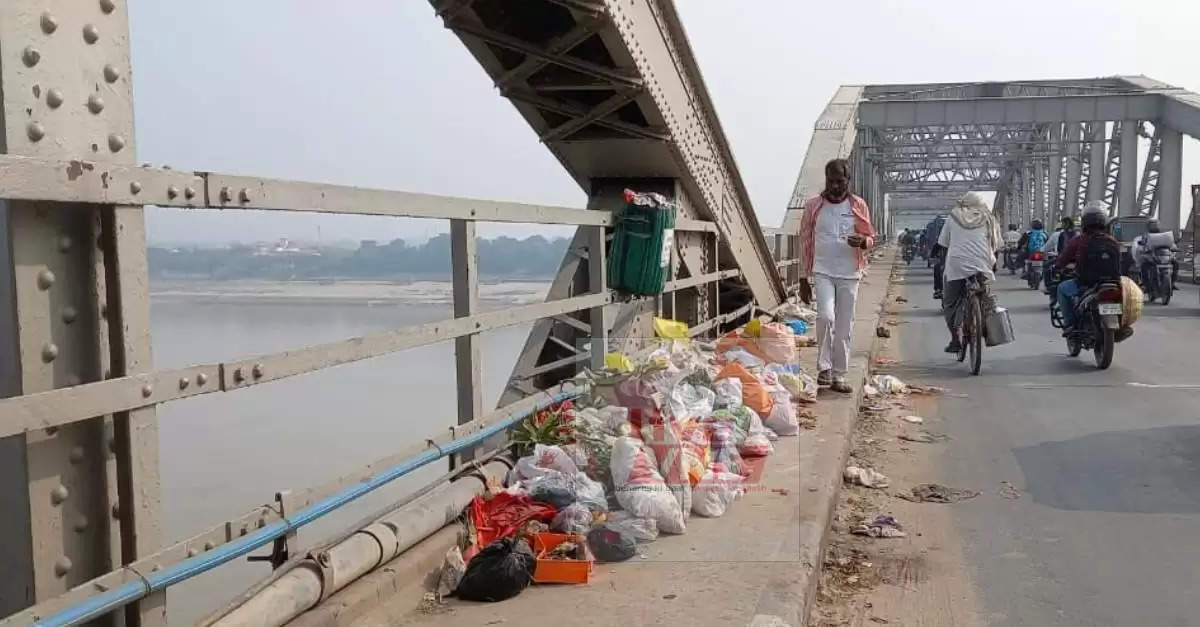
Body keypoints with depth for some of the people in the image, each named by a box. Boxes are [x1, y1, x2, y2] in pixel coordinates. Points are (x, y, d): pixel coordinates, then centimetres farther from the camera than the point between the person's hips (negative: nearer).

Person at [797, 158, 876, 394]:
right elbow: (805, 243, 5)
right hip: (822, 272, -1)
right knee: (826, 316, -21)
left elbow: (871, 237, 11)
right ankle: (824, 367, -6)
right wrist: (803, 279, 3)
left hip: (849, 274, 2)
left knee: (844, 327, 4)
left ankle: (838, 376, 13)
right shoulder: (813, 206, 3)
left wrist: (862, 241, -15)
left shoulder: (858, 206, 5)